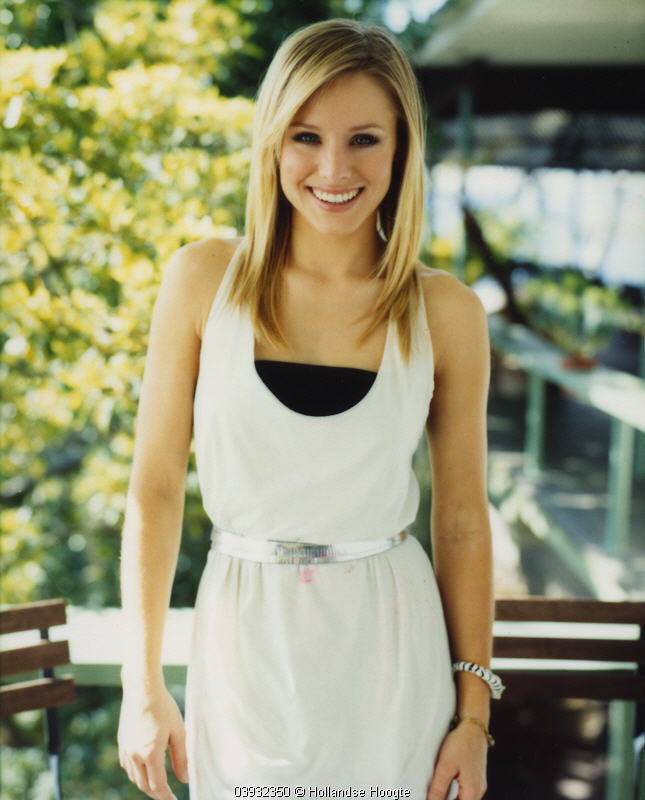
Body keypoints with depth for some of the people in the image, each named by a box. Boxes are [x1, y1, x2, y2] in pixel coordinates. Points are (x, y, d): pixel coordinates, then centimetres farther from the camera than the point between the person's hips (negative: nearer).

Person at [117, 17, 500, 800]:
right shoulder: (204, 278, -5)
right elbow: (156, 486, -2)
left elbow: (462, 520, 2)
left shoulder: (446, 312, -5)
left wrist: (474, 712, 2)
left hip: (388, 649, 0)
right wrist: (142, 685, -2)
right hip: (246, 640, 0)